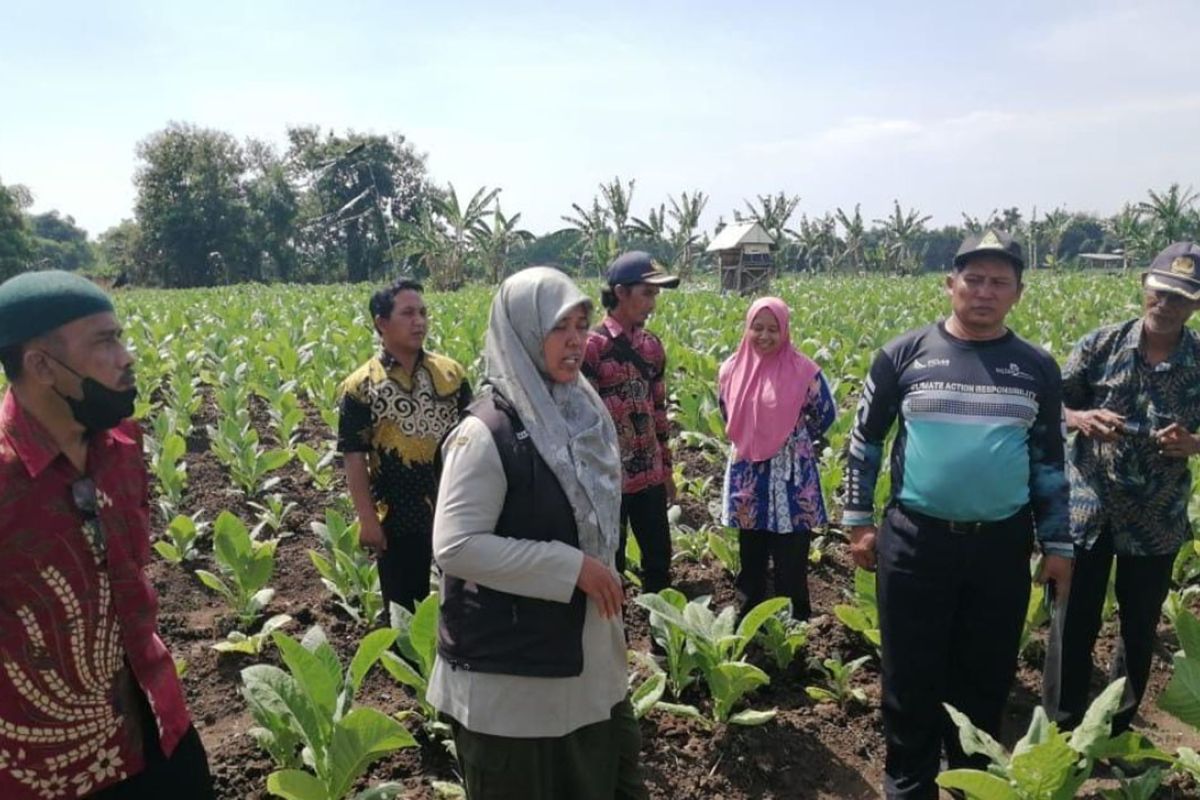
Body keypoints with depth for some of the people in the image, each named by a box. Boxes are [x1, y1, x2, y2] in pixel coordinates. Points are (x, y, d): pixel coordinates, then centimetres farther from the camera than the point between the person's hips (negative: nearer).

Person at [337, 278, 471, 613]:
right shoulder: (361, 386, -8)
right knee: (405, 611, 13)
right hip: (399, 519, -2)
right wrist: (368, 520, -10)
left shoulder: (451, 372, 1)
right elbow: (354, 457, -7)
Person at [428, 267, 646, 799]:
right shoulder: (488, 433, -21)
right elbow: (455, 547, -24)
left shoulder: (582, 413, 2)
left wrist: (601, 578, 14)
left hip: (586, 654, 7)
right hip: (512, 665, -7)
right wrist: (571, 567, -22)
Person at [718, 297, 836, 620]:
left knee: (790, 558, 2)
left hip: (790, 476, -4)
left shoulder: (803, 370, -11)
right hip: (747, 475, 4)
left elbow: (826, 414, 4)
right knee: (750, 554, 16)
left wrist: (796, 440, 5)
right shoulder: (733, 369, -1)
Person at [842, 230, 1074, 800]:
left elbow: (1050, 460, 11)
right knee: (911, 674, 9)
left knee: (985, 676, 16)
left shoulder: (1038, 368, 4)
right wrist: (858, 521, 1)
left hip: (1002, 547, 2)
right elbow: (865, 440, 3)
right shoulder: (904, 355, -3)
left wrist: (1058, 544, 9)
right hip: (914, 543, -2)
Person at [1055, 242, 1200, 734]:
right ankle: (1064, 721, 28)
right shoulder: (1102, 345, -6)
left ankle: (1119, 725, 37)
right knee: (1075, 620, 10)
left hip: (1157, 521, 1)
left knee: (1140, 626, 16)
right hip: (1087, 509, -1)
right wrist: (1081, 419, -23)